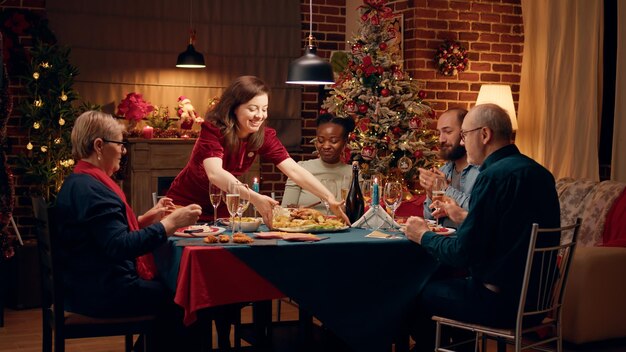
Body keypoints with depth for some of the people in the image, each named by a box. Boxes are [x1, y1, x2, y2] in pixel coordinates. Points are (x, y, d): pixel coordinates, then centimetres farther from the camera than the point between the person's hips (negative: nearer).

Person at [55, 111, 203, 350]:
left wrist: (149, 217, 13)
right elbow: (120, 247, -28)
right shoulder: (90, 189, -20)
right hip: (103, 293, -11)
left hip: (95, 284, 11)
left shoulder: (81, 182, 14)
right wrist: (171, 222, -24)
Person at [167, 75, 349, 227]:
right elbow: (215, 174, -40)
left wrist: (330, 198, -34)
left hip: (221, 209, 4)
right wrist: (254, 198, -55)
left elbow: (294, 170, -20)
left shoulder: (264, 136, -13)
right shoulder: (213, 129, -26)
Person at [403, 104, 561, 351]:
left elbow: (462, 254, -19)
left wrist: (422, 236, -3)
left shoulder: (493, 176, -20)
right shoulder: (538, 172, 6)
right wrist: (464, 217, 25)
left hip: (501, 304, -9)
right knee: (443, 278, 25)